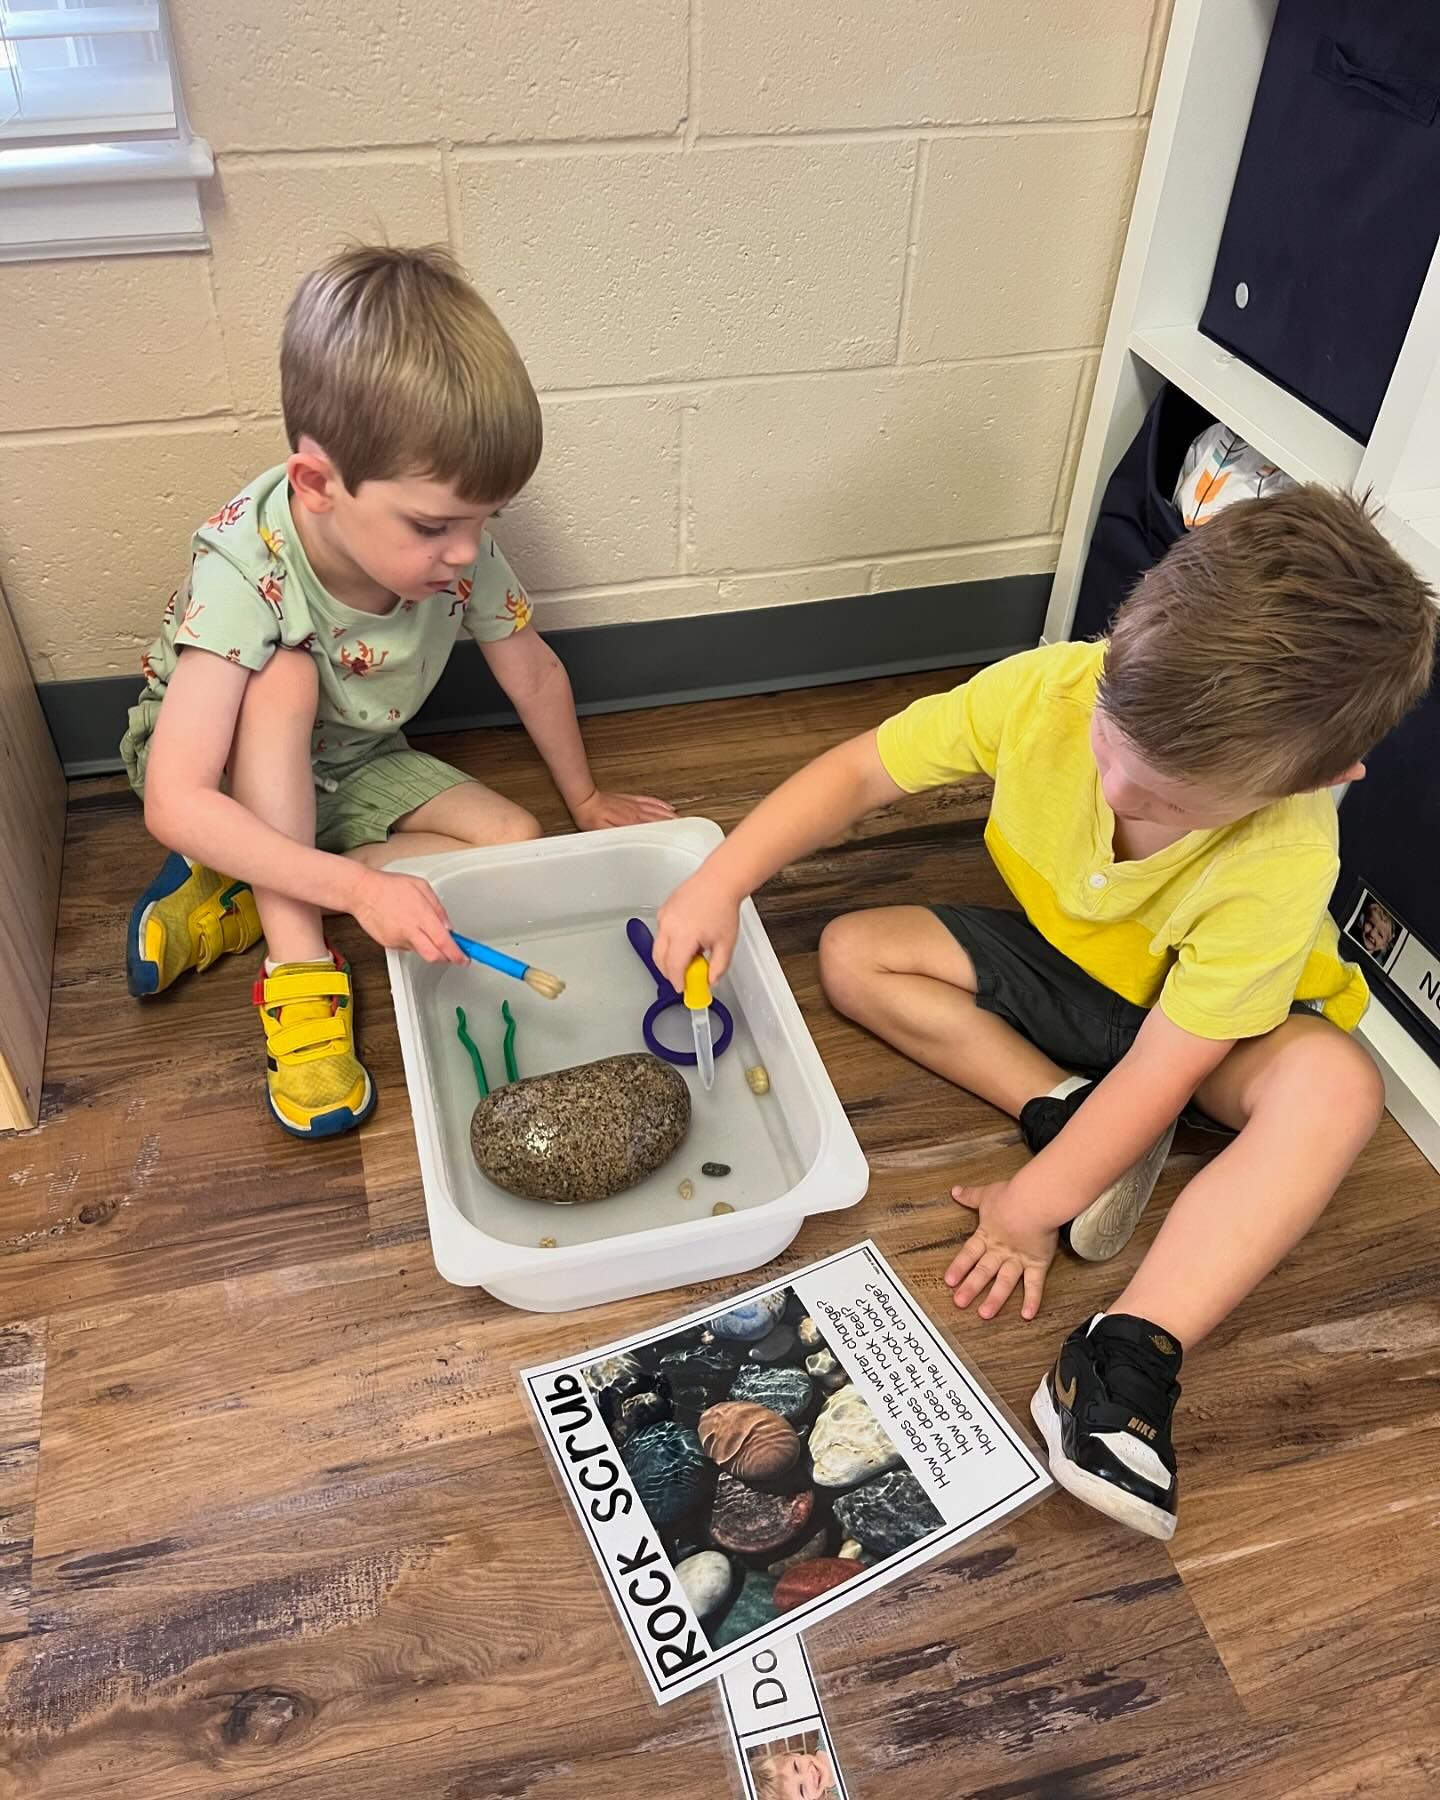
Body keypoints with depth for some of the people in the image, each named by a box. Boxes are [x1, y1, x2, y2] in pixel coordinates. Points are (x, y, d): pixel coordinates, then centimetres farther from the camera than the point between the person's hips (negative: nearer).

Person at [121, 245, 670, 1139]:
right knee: (287, 676, -35)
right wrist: (360, 887, -46)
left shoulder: (458, 548, -24)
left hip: (349, 766, 5)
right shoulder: (247, 568, -36)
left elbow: (534, 672, -6)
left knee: (516, 840, -15)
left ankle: (238, 903, -12)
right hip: (225, 779, -4)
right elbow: (175, 806, -40)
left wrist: (587, 799, 6)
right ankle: (297, 961, -27)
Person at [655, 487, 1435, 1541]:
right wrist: (724, 880, -31)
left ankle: (1131, 1355, -35)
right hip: (1055, 957, 4)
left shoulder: (1283, 861, -36)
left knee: (1334, 1087, -35)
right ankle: (1063, 1114, -17)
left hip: (1217, 1015, -3)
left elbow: (1164, 1062, -30)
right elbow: (860, 772, -20)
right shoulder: (1048, 691, -30)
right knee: (852, 951, -14)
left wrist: (1036, 1204, -25)